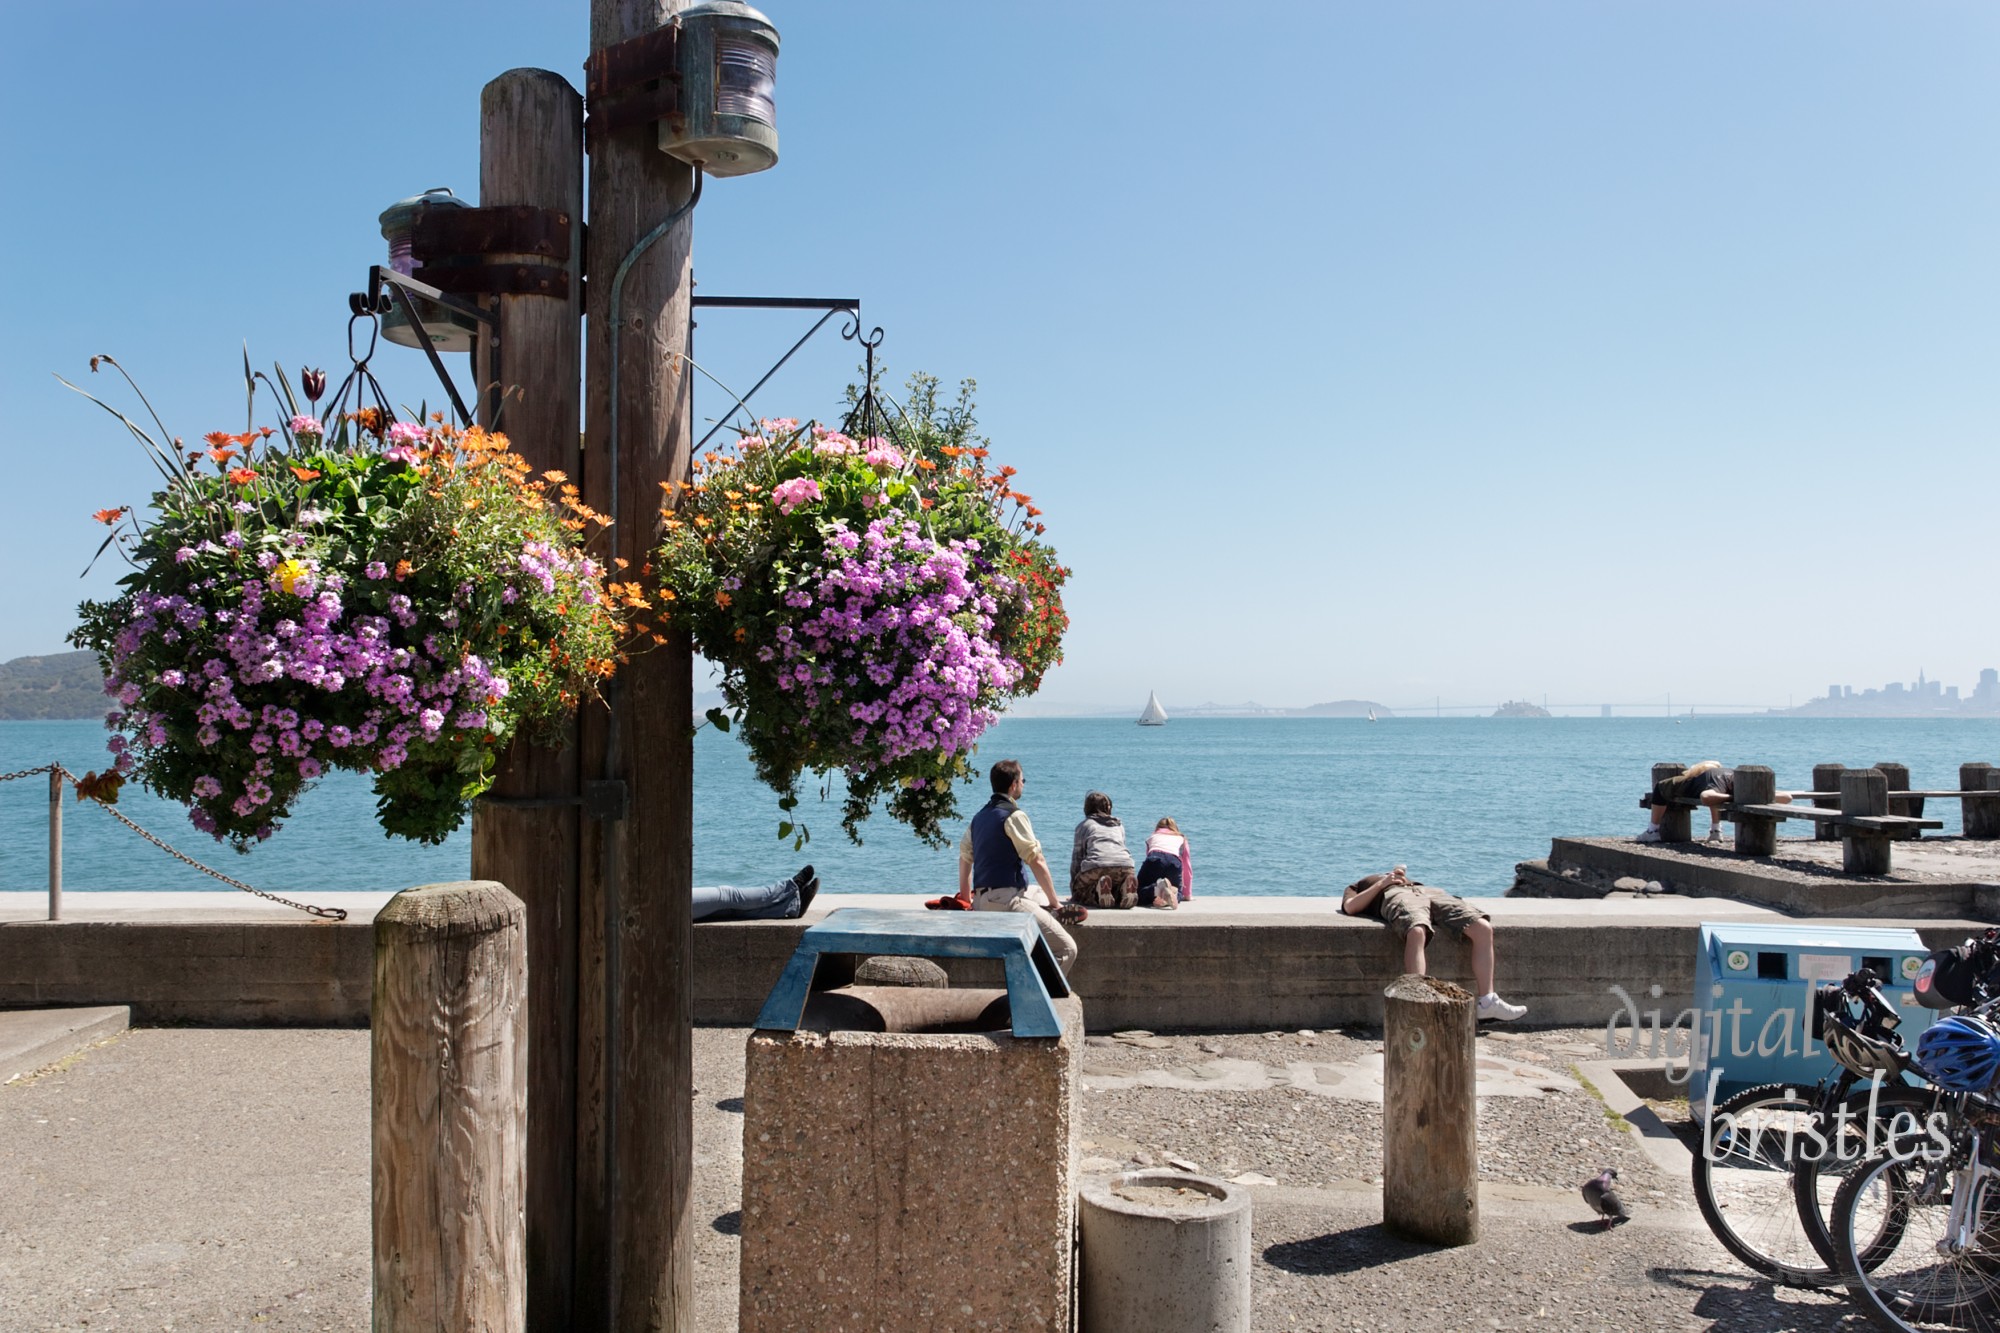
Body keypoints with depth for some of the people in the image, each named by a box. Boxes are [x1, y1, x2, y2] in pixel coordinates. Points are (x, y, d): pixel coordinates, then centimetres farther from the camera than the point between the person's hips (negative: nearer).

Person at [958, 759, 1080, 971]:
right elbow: (1037, 861, -10)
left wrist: (966, 900, 35)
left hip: (981, 903, 9)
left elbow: (964, 859, 25)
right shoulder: (1014, 815, -7)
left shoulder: (978, 817, 18)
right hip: (1007, 900, -9)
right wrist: (1054, 903, -3)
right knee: (1066, 949, -9)